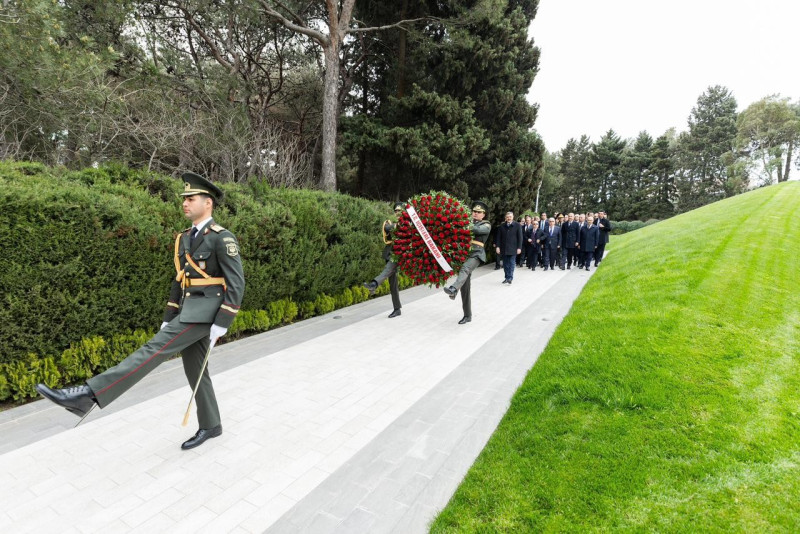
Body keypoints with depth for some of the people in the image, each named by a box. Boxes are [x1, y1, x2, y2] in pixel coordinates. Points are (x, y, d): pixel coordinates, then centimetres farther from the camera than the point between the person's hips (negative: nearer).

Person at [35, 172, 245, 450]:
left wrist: (221, 324, -20)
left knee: (155, 349, -16)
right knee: (194, 369, 12)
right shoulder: (185, 238, 15)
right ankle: (210, 425, 24)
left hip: (206, 310, -9)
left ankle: (89, 395, -16)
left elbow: (236, 284, -17)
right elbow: (180, 280, 20)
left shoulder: (222, 238, -12)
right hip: (190, 309, 9)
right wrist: (168, 319, 17)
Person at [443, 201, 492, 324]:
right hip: (464, 254, 5)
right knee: (465, 288, 4)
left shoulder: (486, 225, 7)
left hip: (476, 254, -5)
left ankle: (453, 289, -65)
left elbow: (477, 230, -15)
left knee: (465, 269, -38)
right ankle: (467, 315, 14)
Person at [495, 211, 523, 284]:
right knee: (505, 264, 8)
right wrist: (497, 246, -2)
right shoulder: (502, 226, 5)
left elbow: (520, 237, -3)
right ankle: (507, 277, 16)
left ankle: (510, 278, -2)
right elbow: (499, 237, 7)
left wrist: (519, 247, -8)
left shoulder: (517, 225, -2)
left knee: (511, 263, -4)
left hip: (513, 248, -3)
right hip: (504, 248, 3)